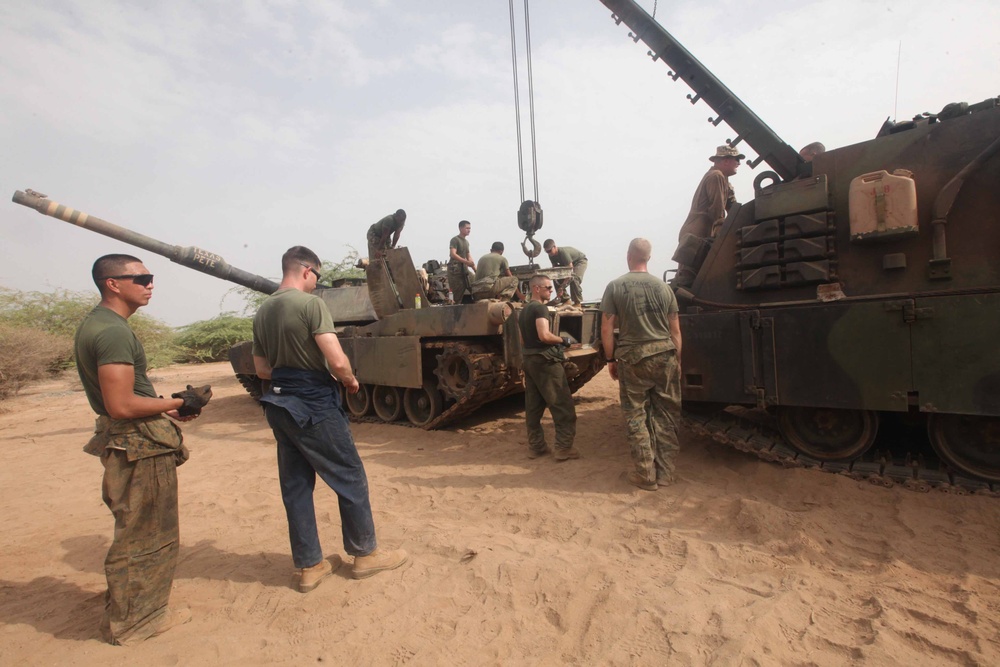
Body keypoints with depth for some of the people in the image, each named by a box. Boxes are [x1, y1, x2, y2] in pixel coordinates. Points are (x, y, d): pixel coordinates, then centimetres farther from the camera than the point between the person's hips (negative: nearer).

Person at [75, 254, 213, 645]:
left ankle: (126, 611, 43)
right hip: (140, 447, -11)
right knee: (146, 537, 6)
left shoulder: (96, 324, 11)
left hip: (126, 442, 11)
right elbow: (121, 406, -26)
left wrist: (166, 406, 12)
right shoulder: (113, 331, -22)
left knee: (135, 533, 25)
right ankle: (132, 623, 24)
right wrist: (177, 403, -14)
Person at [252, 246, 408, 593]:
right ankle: (365, 553, 20)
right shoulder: (311, 303, -15)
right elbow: (337, 361, -23)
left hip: (279, 404, 8)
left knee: (295, 485, 13)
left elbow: (262, 369, 16)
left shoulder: (262, 312, 9)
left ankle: (309, 565, 24)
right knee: (350, 477, 7)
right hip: (314, 404, -8)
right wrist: (350, 381, -4)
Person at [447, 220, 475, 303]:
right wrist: (466, 262, -27)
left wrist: (476, 270, 13)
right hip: (455, 269, -8)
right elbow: (453, 254, -17)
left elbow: (469, 257, 23)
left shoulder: (466, 241, 20)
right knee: (458, 294, -10)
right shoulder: (455, 240, -4)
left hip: (464, 270, 8)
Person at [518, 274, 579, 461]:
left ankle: (535, 446, 17)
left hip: (528, 360, 9)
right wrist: (563, 340, -12)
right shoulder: (540, 307, -14)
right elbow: (544, 335, -26)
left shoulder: (524, 310, 15)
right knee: (563, 406, -2)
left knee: (533, 407, 12)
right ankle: (564, 448, 0)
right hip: (545, 361, -9)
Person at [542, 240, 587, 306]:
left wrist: (562, 286, -43)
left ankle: (578, 302, -21)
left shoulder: (563, 252, -38)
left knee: (574, 278, -32)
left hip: (580, 261, -8)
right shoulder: (551, 256, -14)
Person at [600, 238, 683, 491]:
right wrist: (677, 360, 16)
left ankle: (646, 475, 11)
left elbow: (607, 328, -6)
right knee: (666, 416, 11)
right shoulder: (663, 287, 5)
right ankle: (665, 472, 19)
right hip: (665, 356, 3)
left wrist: (611, 359, 3)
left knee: (636, 416, 7)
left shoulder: (615, 286, -3)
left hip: (633, 359, -3)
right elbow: (675, 330, 8)